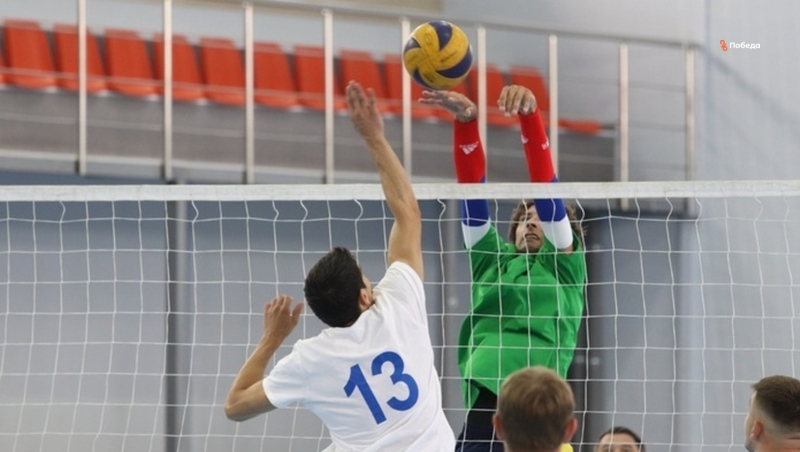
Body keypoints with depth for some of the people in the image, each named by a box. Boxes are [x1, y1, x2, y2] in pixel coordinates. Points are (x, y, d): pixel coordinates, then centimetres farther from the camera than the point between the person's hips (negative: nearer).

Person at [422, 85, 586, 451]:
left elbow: (545, 185, 2)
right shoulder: (491, 261, 20)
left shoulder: (564, 264, 13)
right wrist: (465, 120, -2)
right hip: (485, 406, 3)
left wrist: (530, 115, -9)